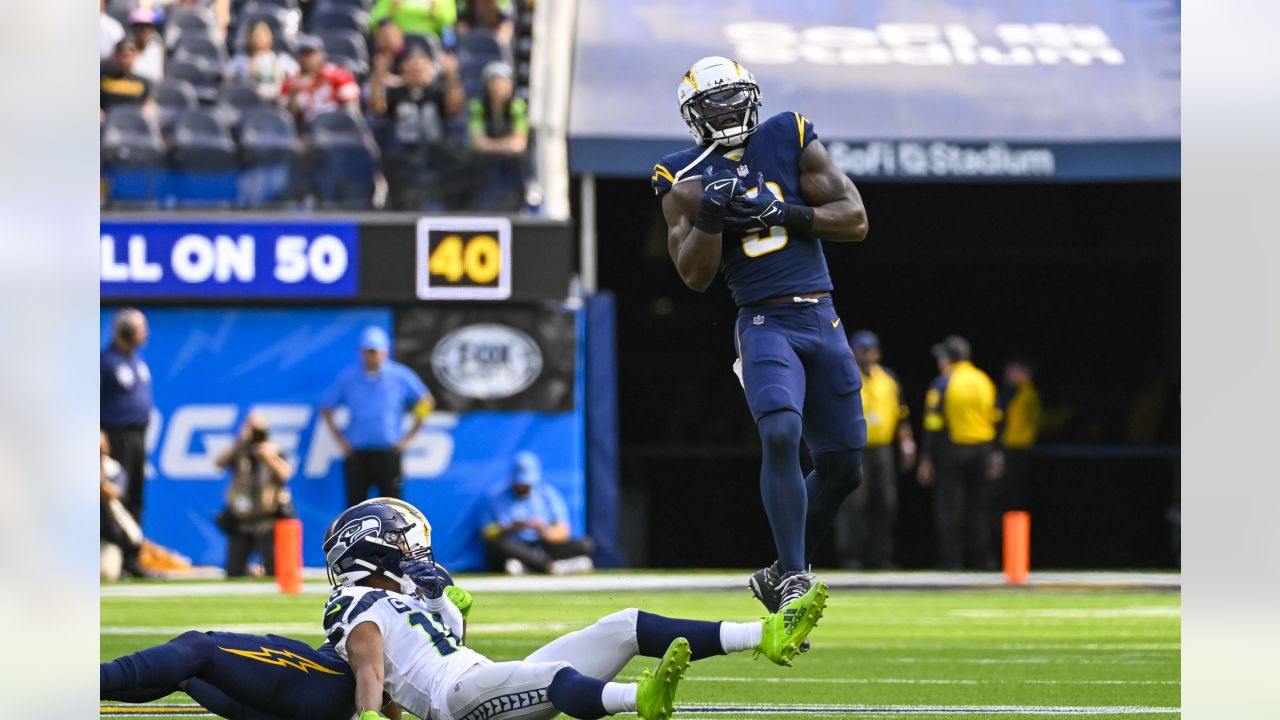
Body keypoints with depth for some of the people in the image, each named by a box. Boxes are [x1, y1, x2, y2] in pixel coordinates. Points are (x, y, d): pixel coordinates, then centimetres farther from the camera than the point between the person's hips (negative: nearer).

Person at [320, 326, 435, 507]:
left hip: (387, 454, -1)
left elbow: (426, 402, 7)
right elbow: (326, 408, 12)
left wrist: (408, 437, 2)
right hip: (357, 454, 1)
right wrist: (340, 439, 4)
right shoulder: (347, 378, 4)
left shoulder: (400, 376, 1)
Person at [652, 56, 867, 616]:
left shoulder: (790, 141, 5)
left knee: (842, 468, 6)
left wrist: (786, 214, -13)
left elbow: (855, 220, 1)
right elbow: (695, 275, -5)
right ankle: (794, 581, -26)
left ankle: (783, 574, 24)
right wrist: (709, 213, -21)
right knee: (780, 434, -28)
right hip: (764, 324, -4)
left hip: (822, 321, 4)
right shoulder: (686, 179, 1)